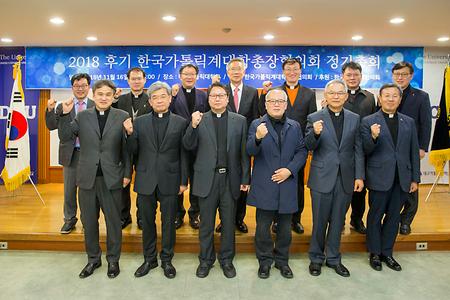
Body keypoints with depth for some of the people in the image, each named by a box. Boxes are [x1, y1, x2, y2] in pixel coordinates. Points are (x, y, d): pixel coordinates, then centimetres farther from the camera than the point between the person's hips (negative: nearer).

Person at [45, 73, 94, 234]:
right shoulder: (62, 106, 6)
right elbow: (51, 126, -2)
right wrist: (50, 110, -16)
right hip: (70, 154, 2)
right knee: (69, 190, 14)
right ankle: (69, 219, 30)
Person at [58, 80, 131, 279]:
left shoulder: (122, 117, -3)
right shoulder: (82, 116, 5)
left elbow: (127, 148, -3)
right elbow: (64, 138, 1)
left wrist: (127, 173, -5)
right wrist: (65, 114, -10)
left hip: (112, 178, -2)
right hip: (87, 178, 3)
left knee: (113, 221, 9)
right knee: (88, 221, 14)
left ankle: (113, 259, 28)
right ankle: (93, 258, 33)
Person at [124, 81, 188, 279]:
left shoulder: (180, 123, 1)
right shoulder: (139, 122, 4)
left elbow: (184, 154, 1)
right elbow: (133, 151, 4)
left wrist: (183, 181, -2)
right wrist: (130, 133, -13)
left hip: (169, 180, -1)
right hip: (146, 180, 2)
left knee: (168, 222, 9)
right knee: (147, 222, 13)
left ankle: (166, 260, 27)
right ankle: (149, 259, 31)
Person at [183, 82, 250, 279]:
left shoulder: (239, 121, 4)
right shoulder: (199, 120, 3)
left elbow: (244, 152, 2)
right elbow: (189, 146, -2)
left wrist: (245, 179, -1)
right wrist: (193, 125, -17)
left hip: (230, 179, 1)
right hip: (207, 179, 0)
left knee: (228, 222, 12)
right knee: (206, 223, 12)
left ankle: (226, 260, 31)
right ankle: (206, 259, 30)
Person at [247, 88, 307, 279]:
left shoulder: (295, 126, 8)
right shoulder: (257, 125, -2)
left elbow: (302, 151, 5)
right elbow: (250, 151, -15)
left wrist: (290, 170, -10)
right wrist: (258, 138, -36)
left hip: (287, 184, 3)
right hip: (265, 185, -2)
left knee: (285, 227, 14)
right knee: (263, 227, 7)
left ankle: (282, 261, 33)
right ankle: (265, 261, 27)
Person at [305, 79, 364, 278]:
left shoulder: (354, 119, 7)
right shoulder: (314, 118, -3)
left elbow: (358, 150, 7)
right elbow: (308, 147, -8)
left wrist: (359, 176, 2)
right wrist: (315, 134, -28)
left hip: (346, 179, 3)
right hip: (322, 178, -3)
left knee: (338, 221, 14)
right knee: (319, 221, 8)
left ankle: (333, 259, 31)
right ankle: (316, 258, 28)